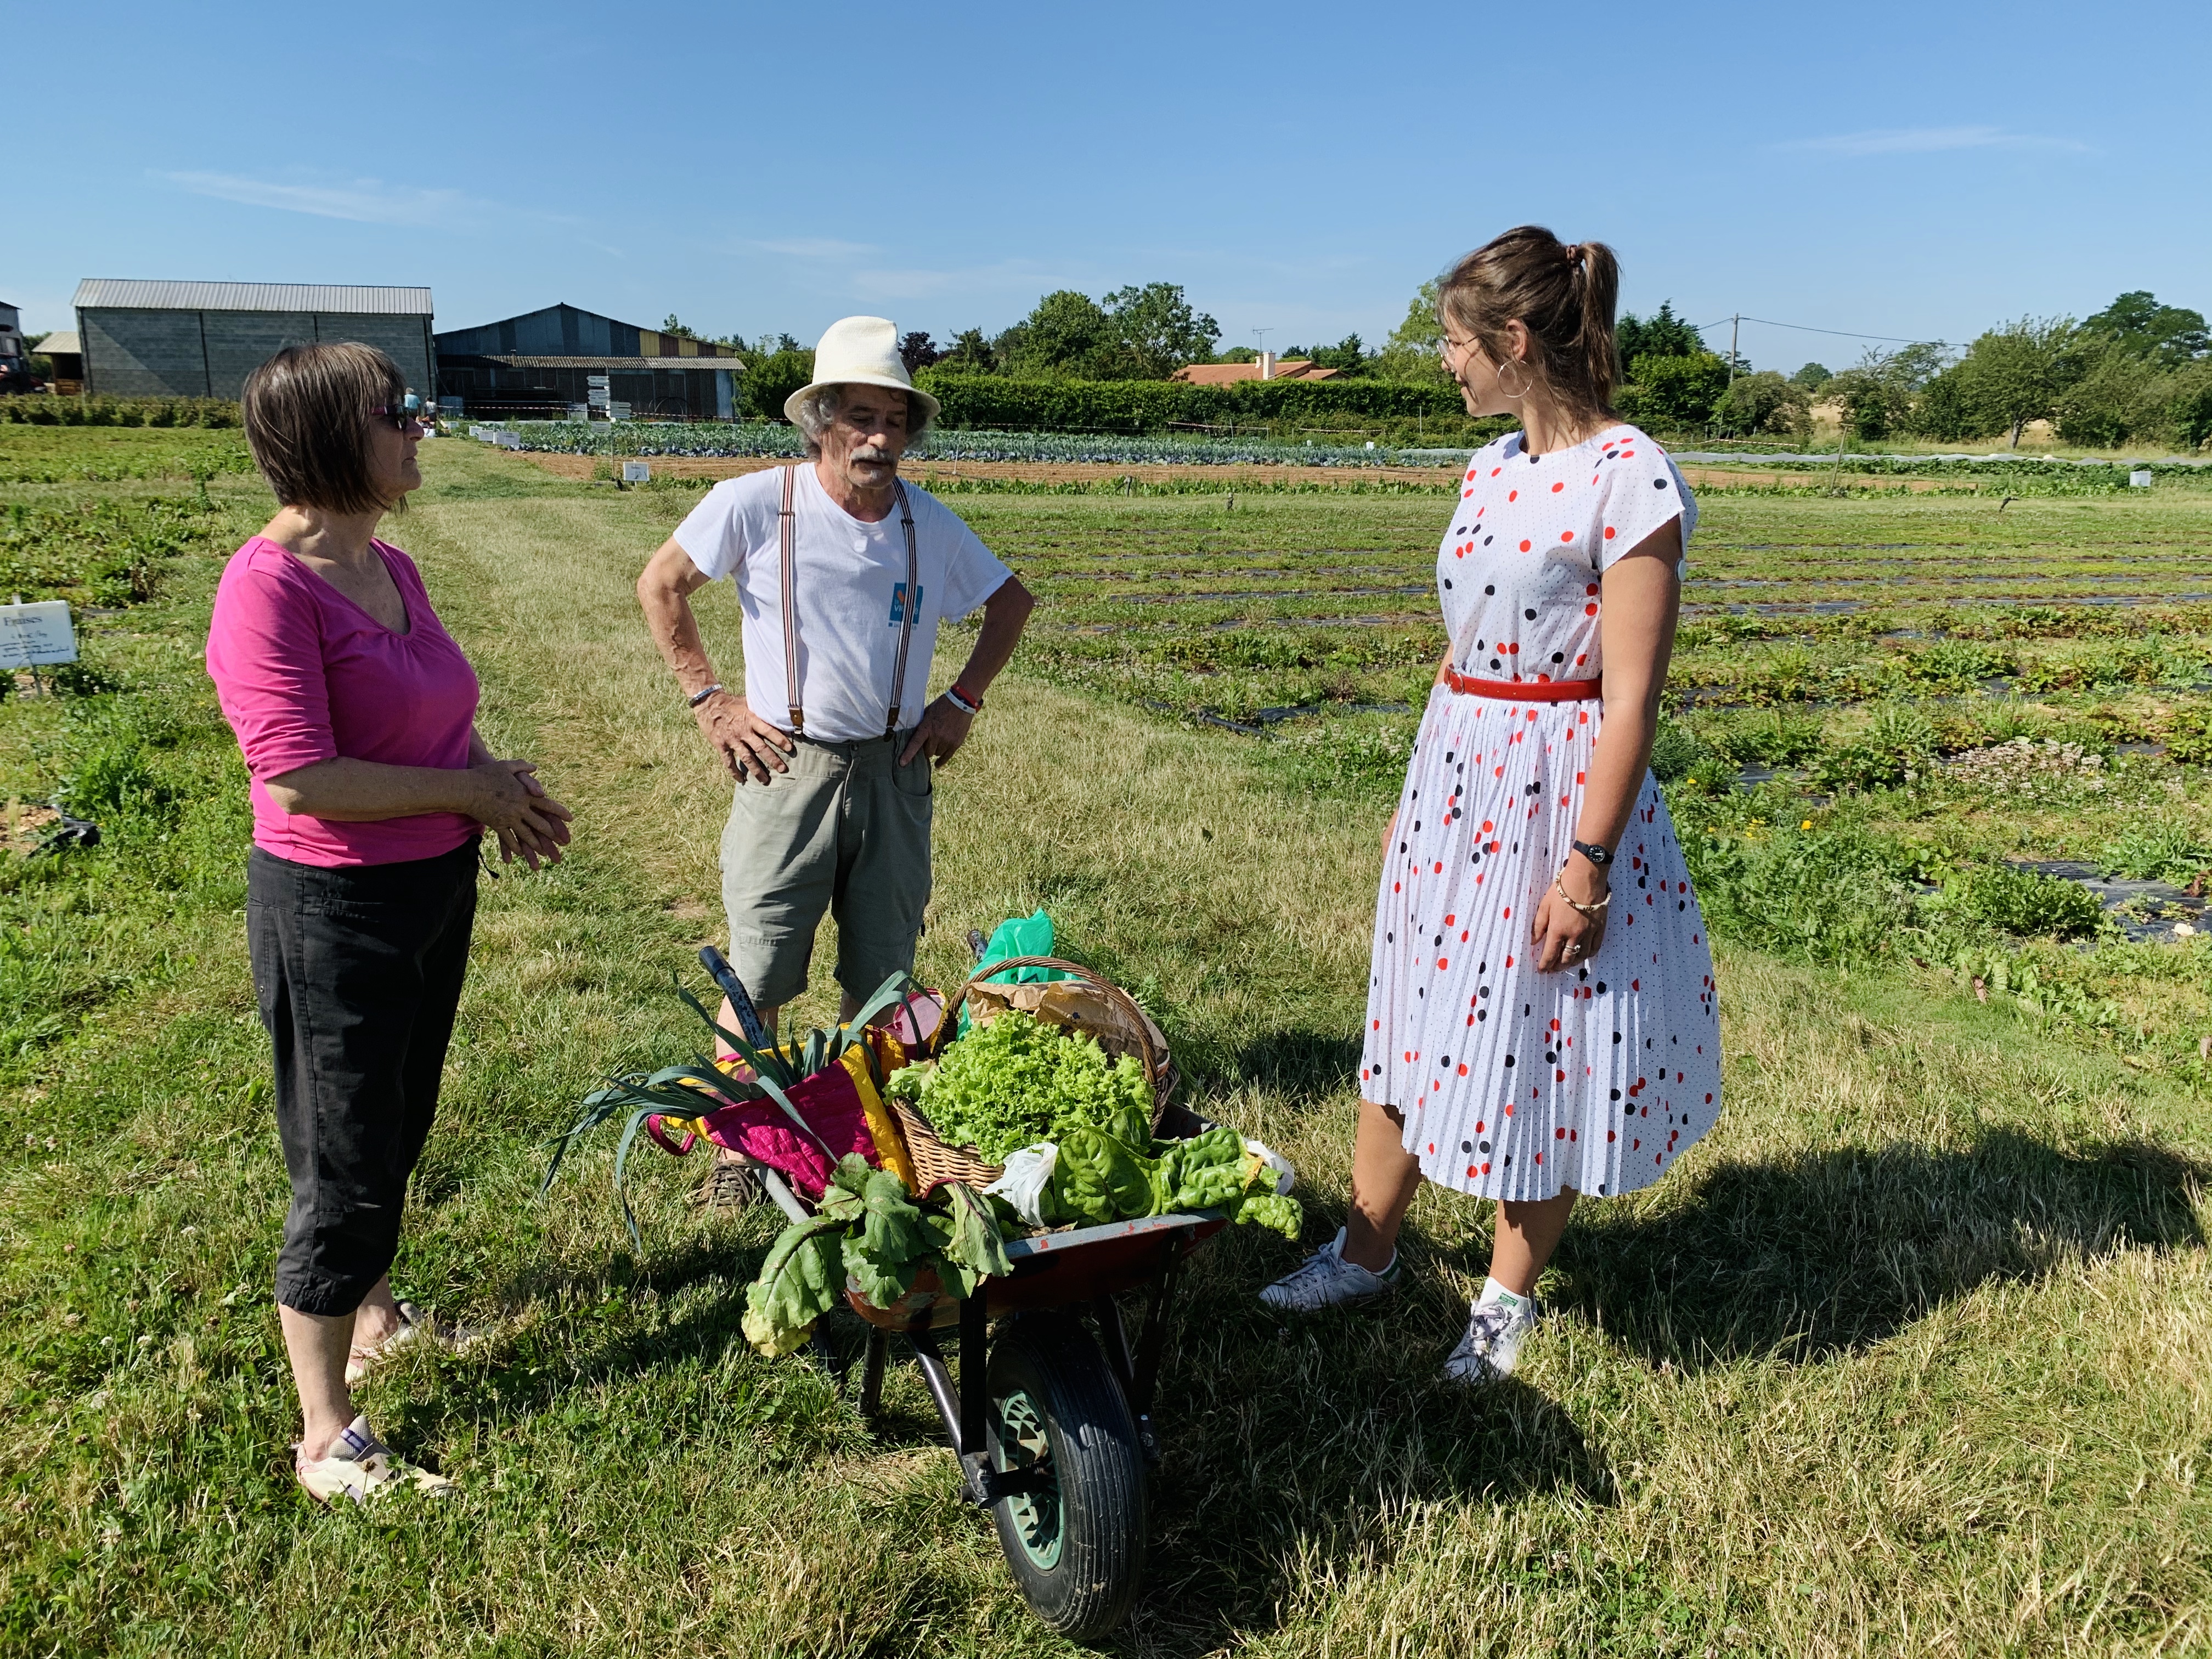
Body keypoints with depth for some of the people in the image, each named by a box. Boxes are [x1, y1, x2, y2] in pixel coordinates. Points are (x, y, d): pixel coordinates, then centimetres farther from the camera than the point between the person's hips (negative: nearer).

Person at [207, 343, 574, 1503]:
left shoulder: (391, 568, 5)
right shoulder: (269, 587, -21)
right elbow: (301, 775, -26)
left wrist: (501, 783, 2)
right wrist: (471, 792, -17)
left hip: (434, 889, 8)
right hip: (335, 912, -8)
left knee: (398, 1135, 23)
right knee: (344, 1167, 4)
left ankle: (373, 1319, 47)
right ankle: (327, 1441, 21)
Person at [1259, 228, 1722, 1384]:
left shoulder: (1629, 479, -16)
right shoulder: (1491, 467, 8)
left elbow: (1632, 696, -18)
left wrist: (1589, 865, -18)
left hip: (1561, 792, -8)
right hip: (1455, 778, 8)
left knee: (1537, 1051, 7)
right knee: (1417, 1024, 16)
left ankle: (1507, 1296, 29)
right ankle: (1365, 1253, 33)